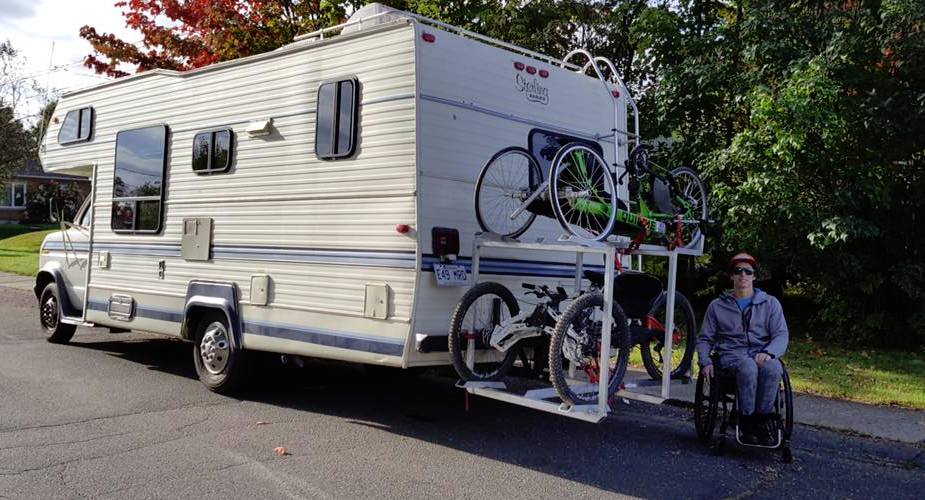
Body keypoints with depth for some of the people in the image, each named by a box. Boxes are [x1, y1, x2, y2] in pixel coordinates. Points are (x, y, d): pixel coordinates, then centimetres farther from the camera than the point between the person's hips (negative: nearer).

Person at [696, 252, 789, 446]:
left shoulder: (770, 303, 17)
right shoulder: (718, 306, 18)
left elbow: (781, 335, 6)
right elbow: (704, 339, 19)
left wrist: (768, 352, -16)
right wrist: (705, 362, -1)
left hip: (762, 355, 1)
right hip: (731, 355, -1)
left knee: (773, 368, -37)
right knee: (748, 367, -38)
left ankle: (764, 419, -21)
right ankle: (746, 421, -27)